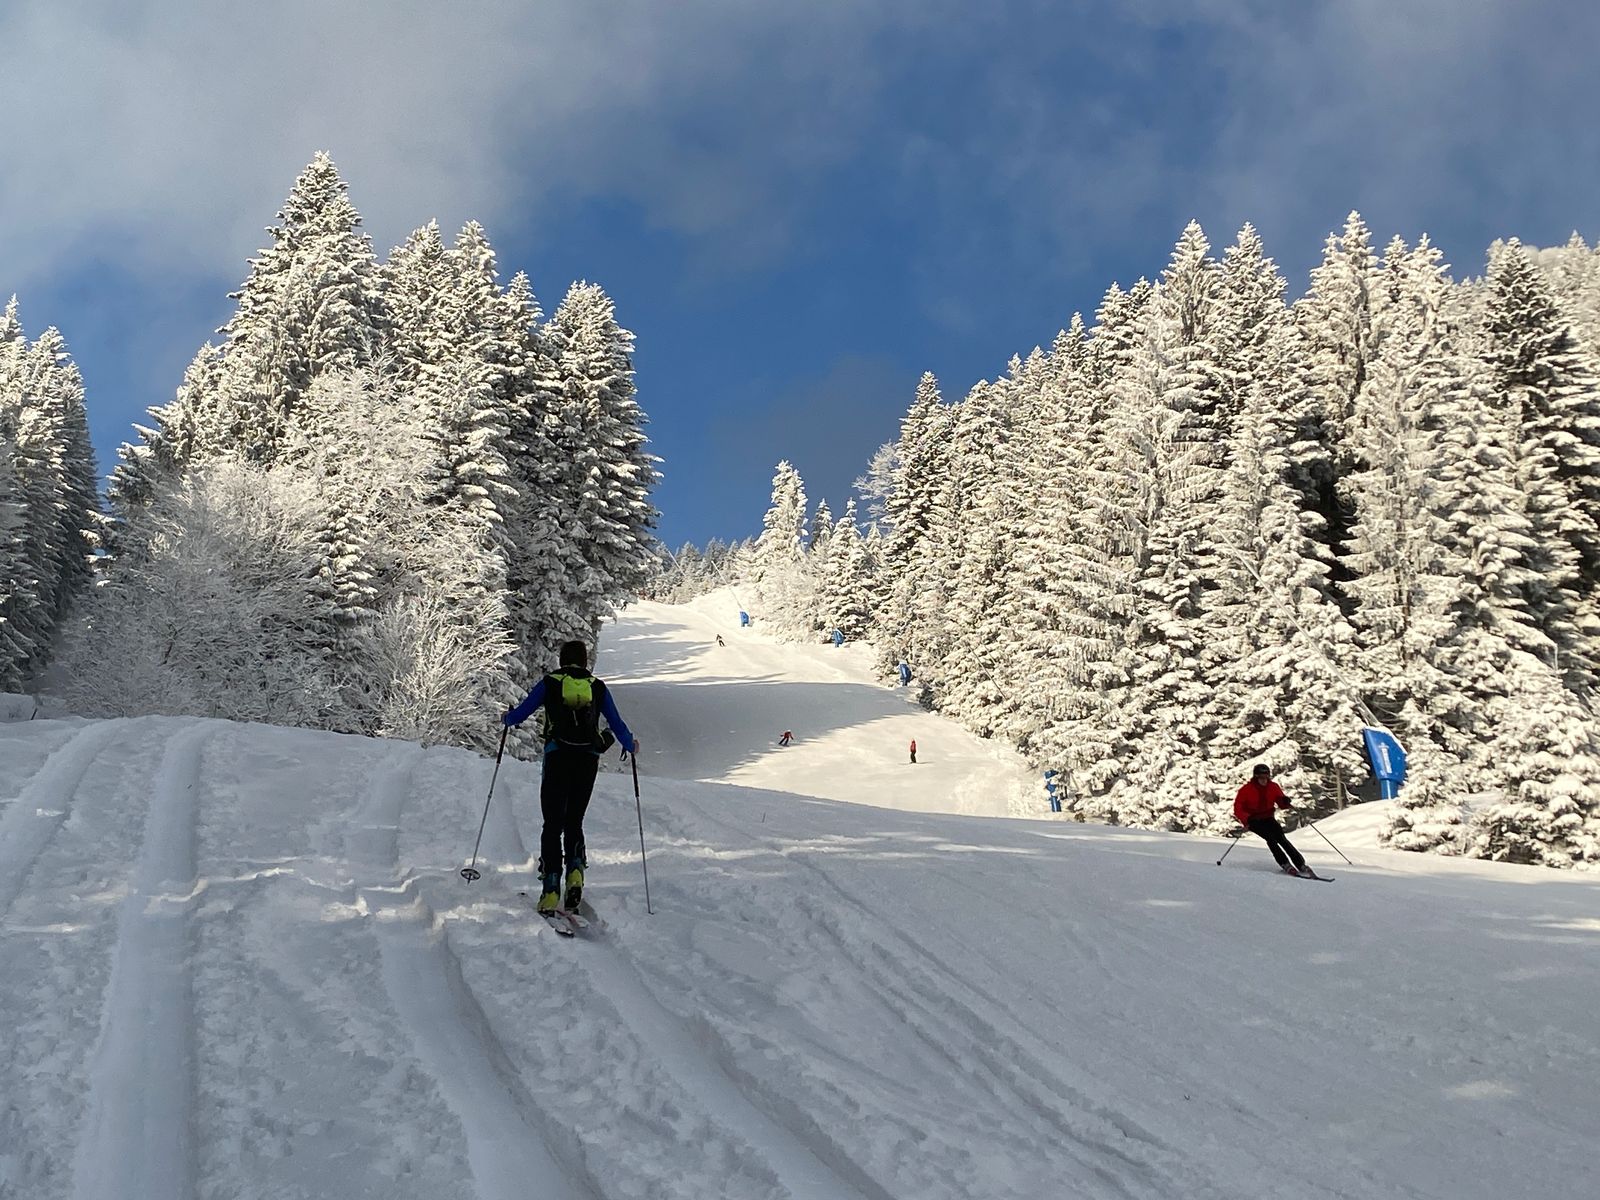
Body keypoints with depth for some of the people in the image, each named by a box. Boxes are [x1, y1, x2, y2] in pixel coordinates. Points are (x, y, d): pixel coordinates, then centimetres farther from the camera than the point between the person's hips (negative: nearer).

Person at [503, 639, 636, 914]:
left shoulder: (549, 683, 7)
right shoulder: (598, 687, 11)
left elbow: (519, 714, 9)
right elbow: (617, 724, 13)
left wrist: (506, 719, 32)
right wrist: (631, 746, 33)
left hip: (557, 758, -2)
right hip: (588, 760, 2)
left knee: (553, 824, 2)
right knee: (574, 822, 15)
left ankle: (550, 889, -9)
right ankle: (575, 869, -10)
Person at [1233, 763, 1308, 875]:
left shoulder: (1273, 787, -3)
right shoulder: (1247, 790, -12)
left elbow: (1281, 803, 0)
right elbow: (1238, 808, -13)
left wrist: (1285, 801, -24)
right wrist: (1247, 819, -30)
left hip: (1268, 819, 3)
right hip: (1254, 821, -3)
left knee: (1282, 838, -16)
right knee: (1270, 837, -24)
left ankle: (1301, 864, -16)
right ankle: (1285, 864, -24)